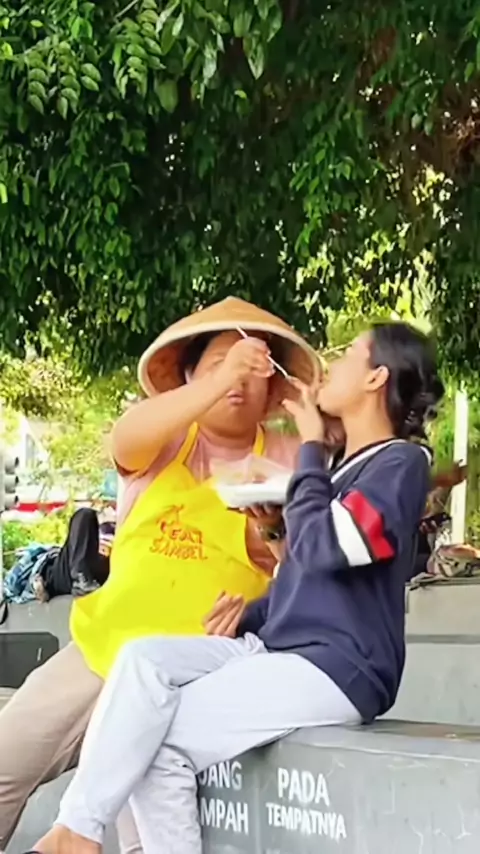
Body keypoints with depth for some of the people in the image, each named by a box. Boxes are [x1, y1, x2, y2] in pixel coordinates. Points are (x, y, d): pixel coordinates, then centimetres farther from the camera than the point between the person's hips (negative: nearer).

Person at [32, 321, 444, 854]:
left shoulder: (401, 464, -6)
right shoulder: (347, 466, 24)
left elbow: (322, 546, -20)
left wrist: (311, 448, -5)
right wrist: (248, 616, 10)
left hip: (338, 669, -9)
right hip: (277, 651, 9)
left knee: (159, 740, -20)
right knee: (144, 656, -16)